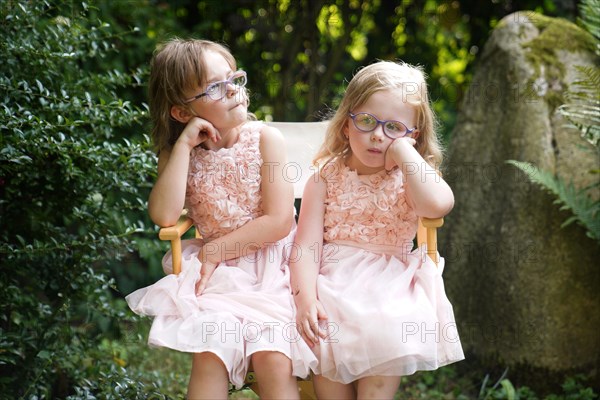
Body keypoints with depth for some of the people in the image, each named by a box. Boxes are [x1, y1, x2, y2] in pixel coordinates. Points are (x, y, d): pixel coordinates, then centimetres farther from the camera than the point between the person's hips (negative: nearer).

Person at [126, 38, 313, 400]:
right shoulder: (177, 153, 3)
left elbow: (280, 220, -10)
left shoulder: (265, 138, -5)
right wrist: (184, 146, -15)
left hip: (270, 265, -1)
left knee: (272, 357, -23)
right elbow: (165, 216, -16)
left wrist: (217, 250, -11)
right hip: (217, 271, 2)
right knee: (209, 354, -23)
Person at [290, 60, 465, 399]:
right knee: (322, 336, -24)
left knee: (389, 341, -27)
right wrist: (305, 299, -21)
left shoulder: (411, 179, 4)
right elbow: (307, 246, -4)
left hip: (389, 285, 0)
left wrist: (405, 152, -14)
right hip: (332, 285, 1)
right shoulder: (326, 179, 5)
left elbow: (437, 205, -22)